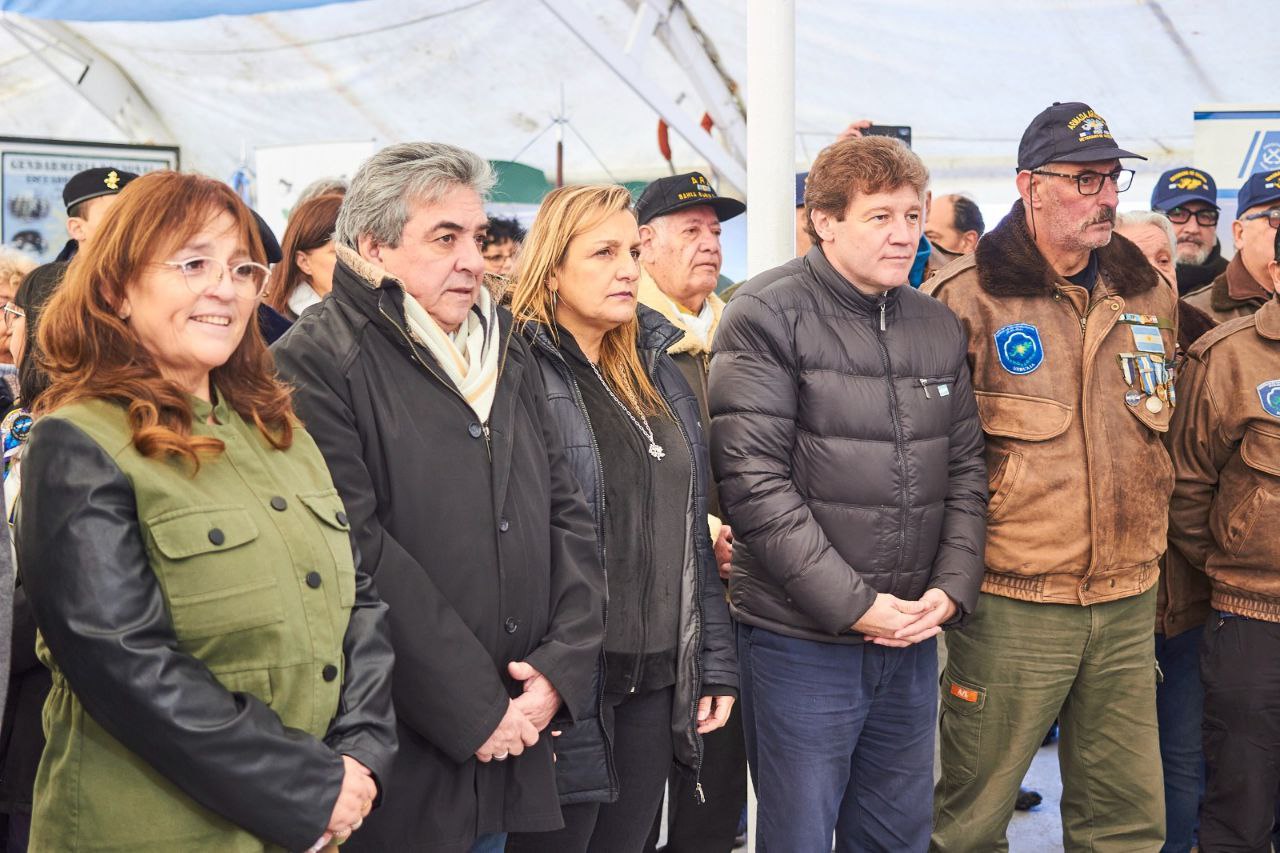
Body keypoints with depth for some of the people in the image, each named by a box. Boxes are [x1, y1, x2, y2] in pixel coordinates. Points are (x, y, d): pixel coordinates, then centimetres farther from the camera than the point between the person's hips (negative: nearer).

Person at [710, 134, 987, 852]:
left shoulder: (939, 327, 10)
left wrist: (952, 588, -3)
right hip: (801, 641, -5)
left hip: (913, 636, 6)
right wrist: (852, 603, -17)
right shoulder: (768, 317, -9)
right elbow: (755, 483, -16)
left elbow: (967, 469, 12)